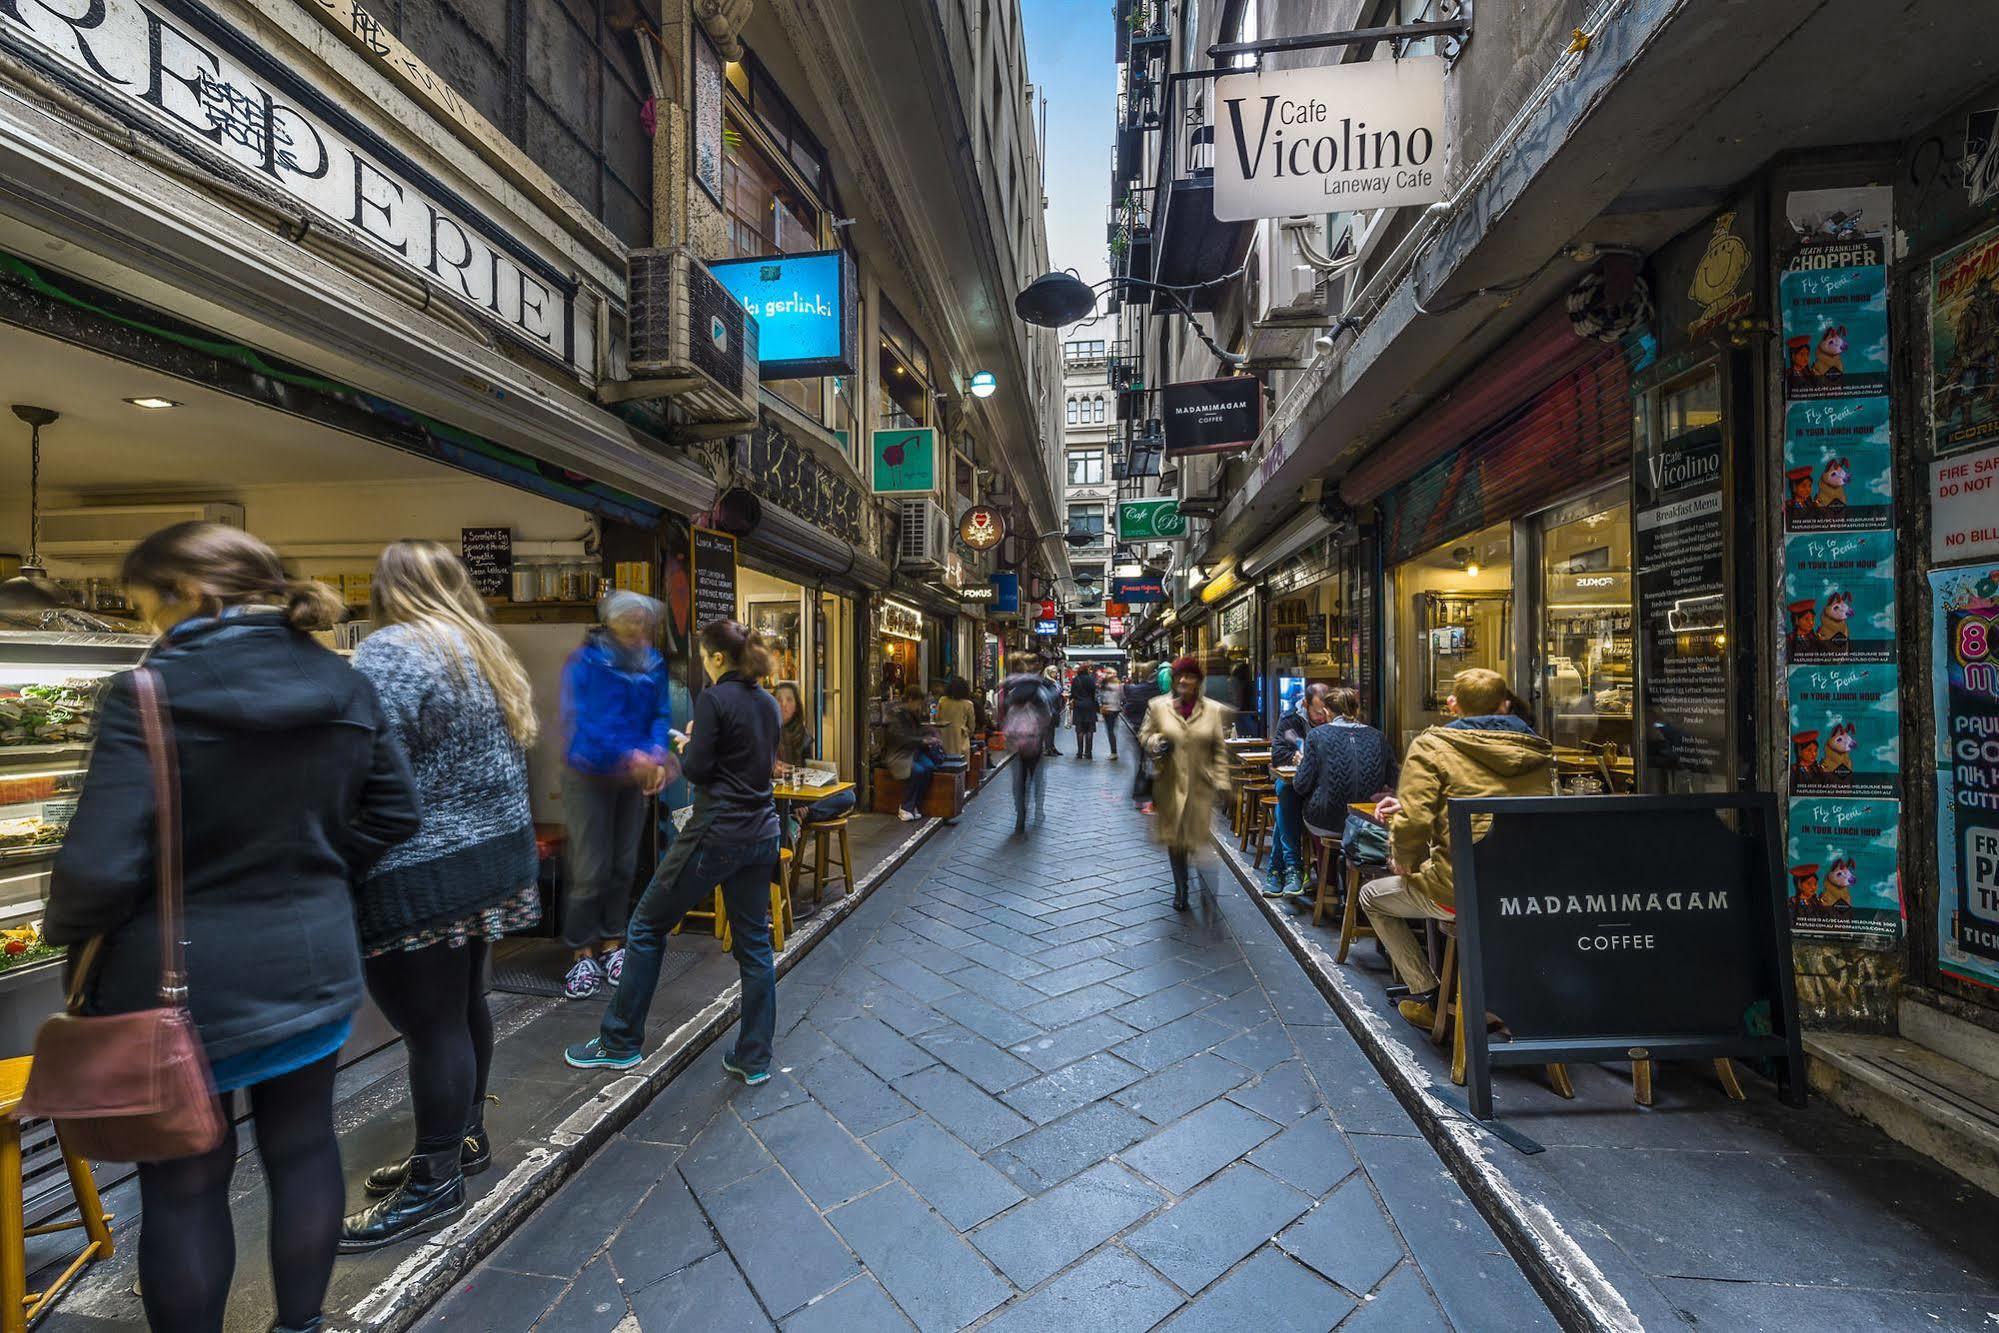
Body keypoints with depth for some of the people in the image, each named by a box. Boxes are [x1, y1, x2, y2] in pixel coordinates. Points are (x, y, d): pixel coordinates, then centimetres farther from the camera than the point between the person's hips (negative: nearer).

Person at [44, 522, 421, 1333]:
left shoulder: (148, 694, -18)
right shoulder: (346, 686, -2)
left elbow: (101, 867, -19)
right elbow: (394, 812, 4)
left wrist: (63, 932, 1)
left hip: (180, 982, -5)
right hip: (314, 962, 5)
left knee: (183, 1184, 14)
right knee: (303, 1147, 21)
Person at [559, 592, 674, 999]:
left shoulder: (653, 663, 2)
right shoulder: (585, 661, -12)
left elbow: (661, 715, 0)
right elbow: (580, 720, -20)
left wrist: (657, 757, -18)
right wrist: (630, 758, -29)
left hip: (635, 778, 5)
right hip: (591, 777, -4)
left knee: (624, 865, 13)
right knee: (591, 870, -1)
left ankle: (612, 942, 28)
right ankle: (582, 953, 16)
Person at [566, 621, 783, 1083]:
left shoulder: (713, 699, -13)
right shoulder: (767, 702, 8)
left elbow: (696, 770, -14)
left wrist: (686, 745, 7)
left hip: (716, 833, -7)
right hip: (761, 833, 7)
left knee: (647, 927, 13)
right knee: (754, 943, 12)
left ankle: (620, 1043, 26)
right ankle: (754, 1059, 20)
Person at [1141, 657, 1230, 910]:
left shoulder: (1214, 710, 1)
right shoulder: (1158, 706, 0)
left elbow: (1220, 750, 3)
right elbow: (1144, 735, 10)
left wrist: (1222, 783, -3)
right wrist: (1156, 742, -12)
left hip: (1201, 787, -1)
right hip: (1170, 785, 1)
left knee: (1200, 838, 2)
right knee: (1174, 839, 9)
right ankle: (1181, 889, 27)